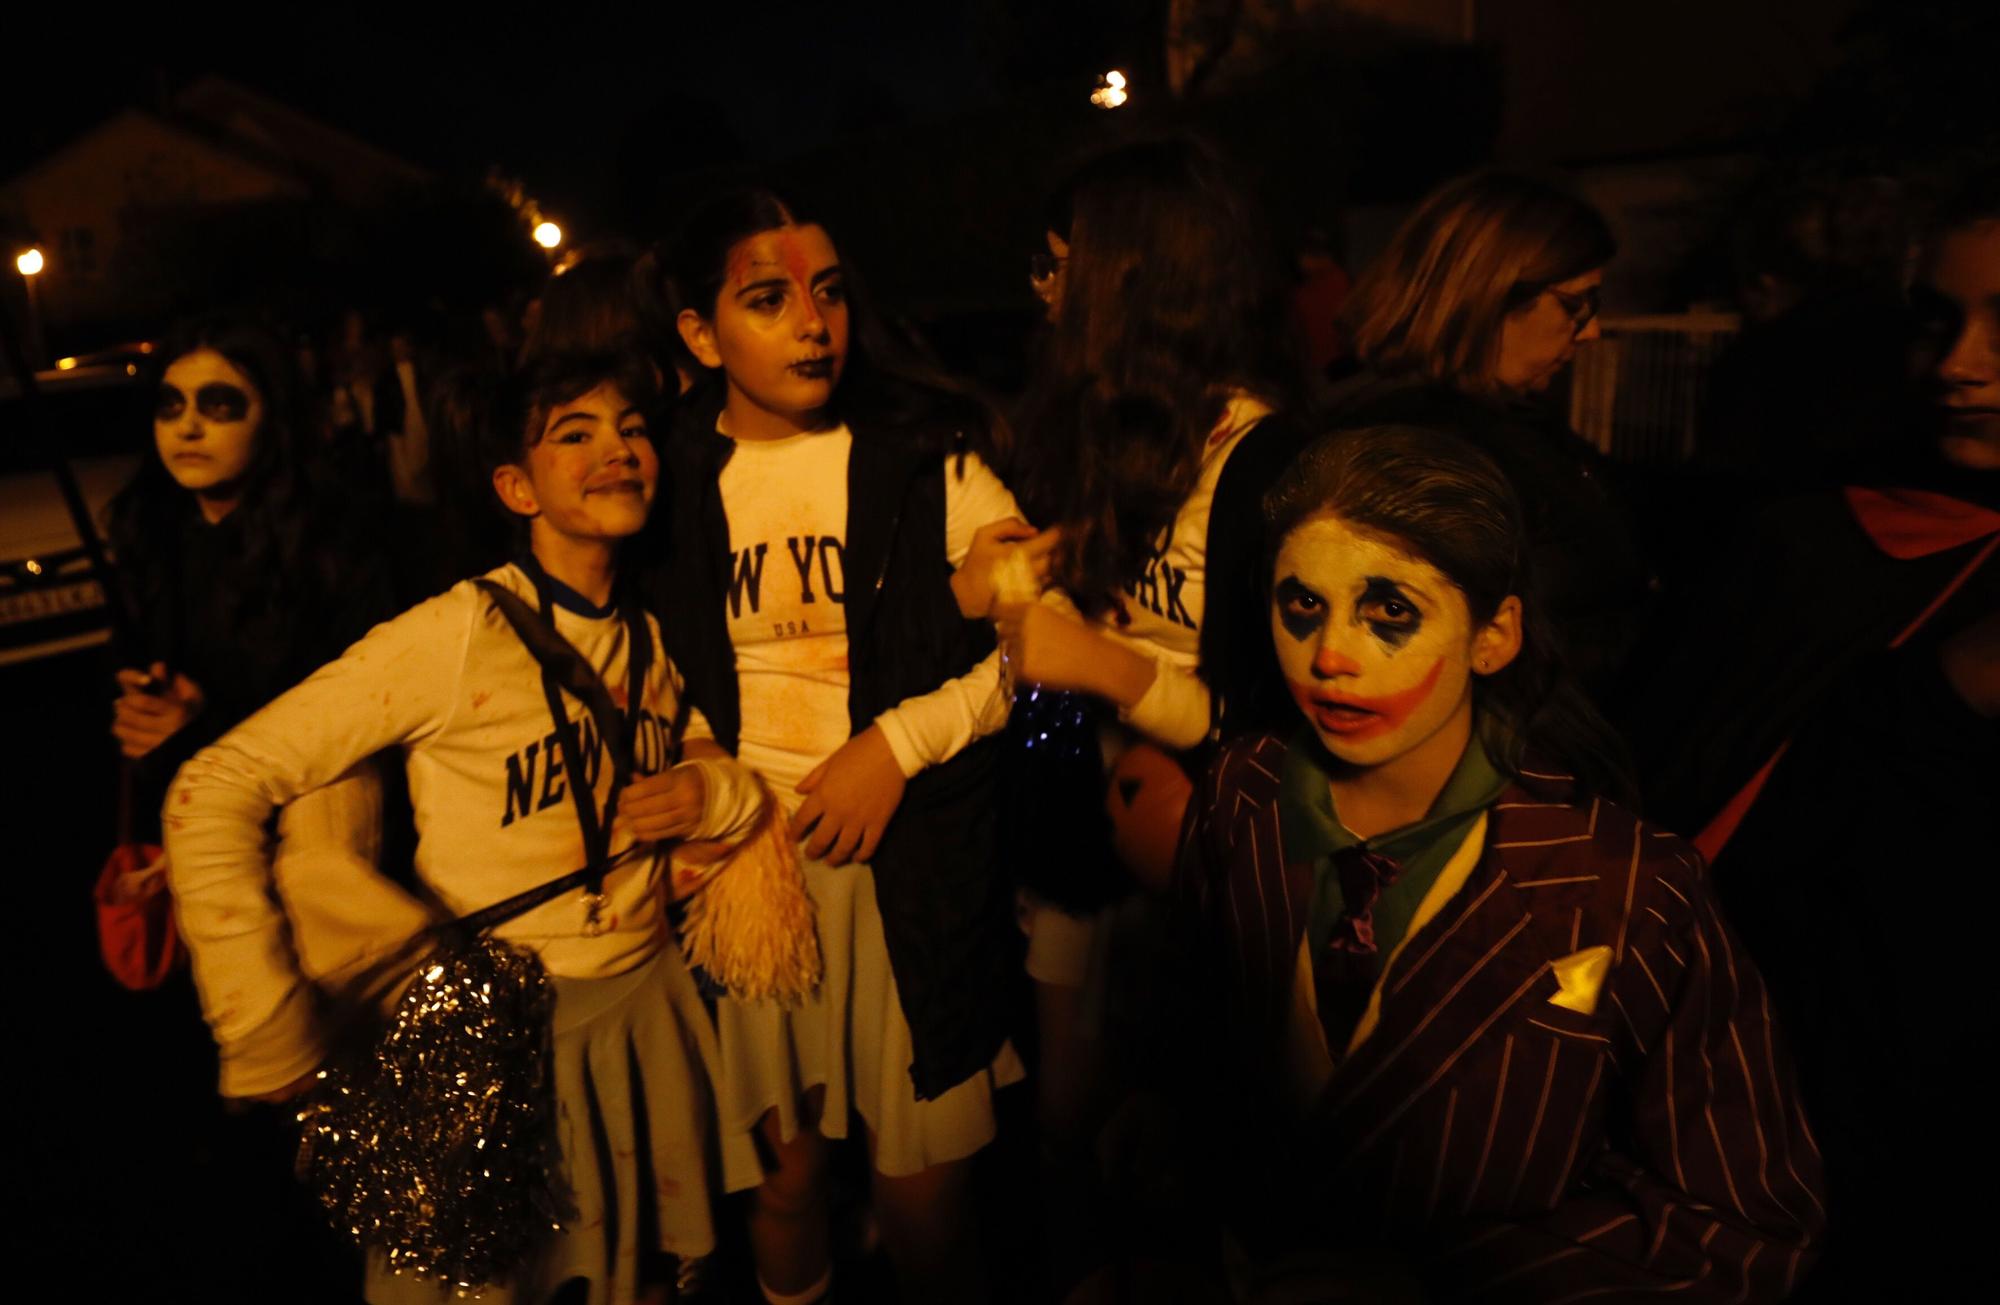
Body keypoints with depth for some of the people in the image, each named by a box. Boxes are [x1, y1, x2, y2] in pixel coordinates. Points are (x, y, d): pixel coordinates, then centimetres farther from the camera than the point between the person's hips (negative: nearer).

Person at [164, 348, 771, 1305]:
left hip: (645, 1012, 6)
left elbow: (710, 759, 13)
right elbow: (213, 795, -19)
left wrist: (712, 792, -12)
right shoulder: (458, 634, -19)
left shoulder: (649, 638, 1)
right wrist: (270, 1039, -18)